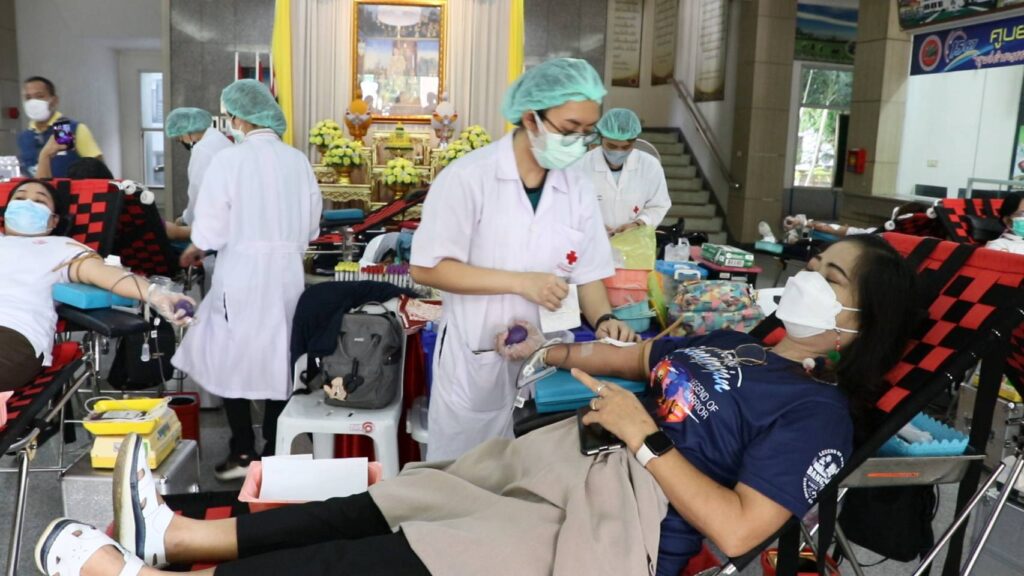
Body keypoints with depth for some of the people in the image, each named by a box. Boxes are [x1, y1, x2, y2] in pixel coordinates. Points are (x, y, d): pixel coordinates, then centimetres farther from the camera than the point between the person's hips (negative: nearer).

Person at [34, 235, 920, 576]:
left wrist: (644, 438, -16)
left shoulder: (818, 414, -7)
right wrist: (556, 352, 12)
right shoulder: (733, 343, 18)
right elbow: (628, 357, 27)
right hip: (567, 462, 8)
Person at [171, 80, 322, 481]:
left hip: (242, 274, -4)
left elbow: (211, 229, -11)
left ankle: (243, 453, 11)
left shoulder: (229, 159, -10)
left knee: (233, 359, 9)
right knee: (279, 360, 12)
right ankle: (273, 452, 19)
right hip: (288, 274, 4)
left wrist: (192, 252, 10)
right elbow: (312, 226, 7)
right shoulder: (298, 160, 2)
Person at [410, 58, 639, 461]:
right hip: (476, 362, -4)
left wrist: (602, 320, -14)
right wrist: (520, 282, -21)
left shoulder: (578, 190, 2)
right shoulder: (468, 177, -13)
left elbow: (588, 273, 7)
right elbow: (426, 268, -15)